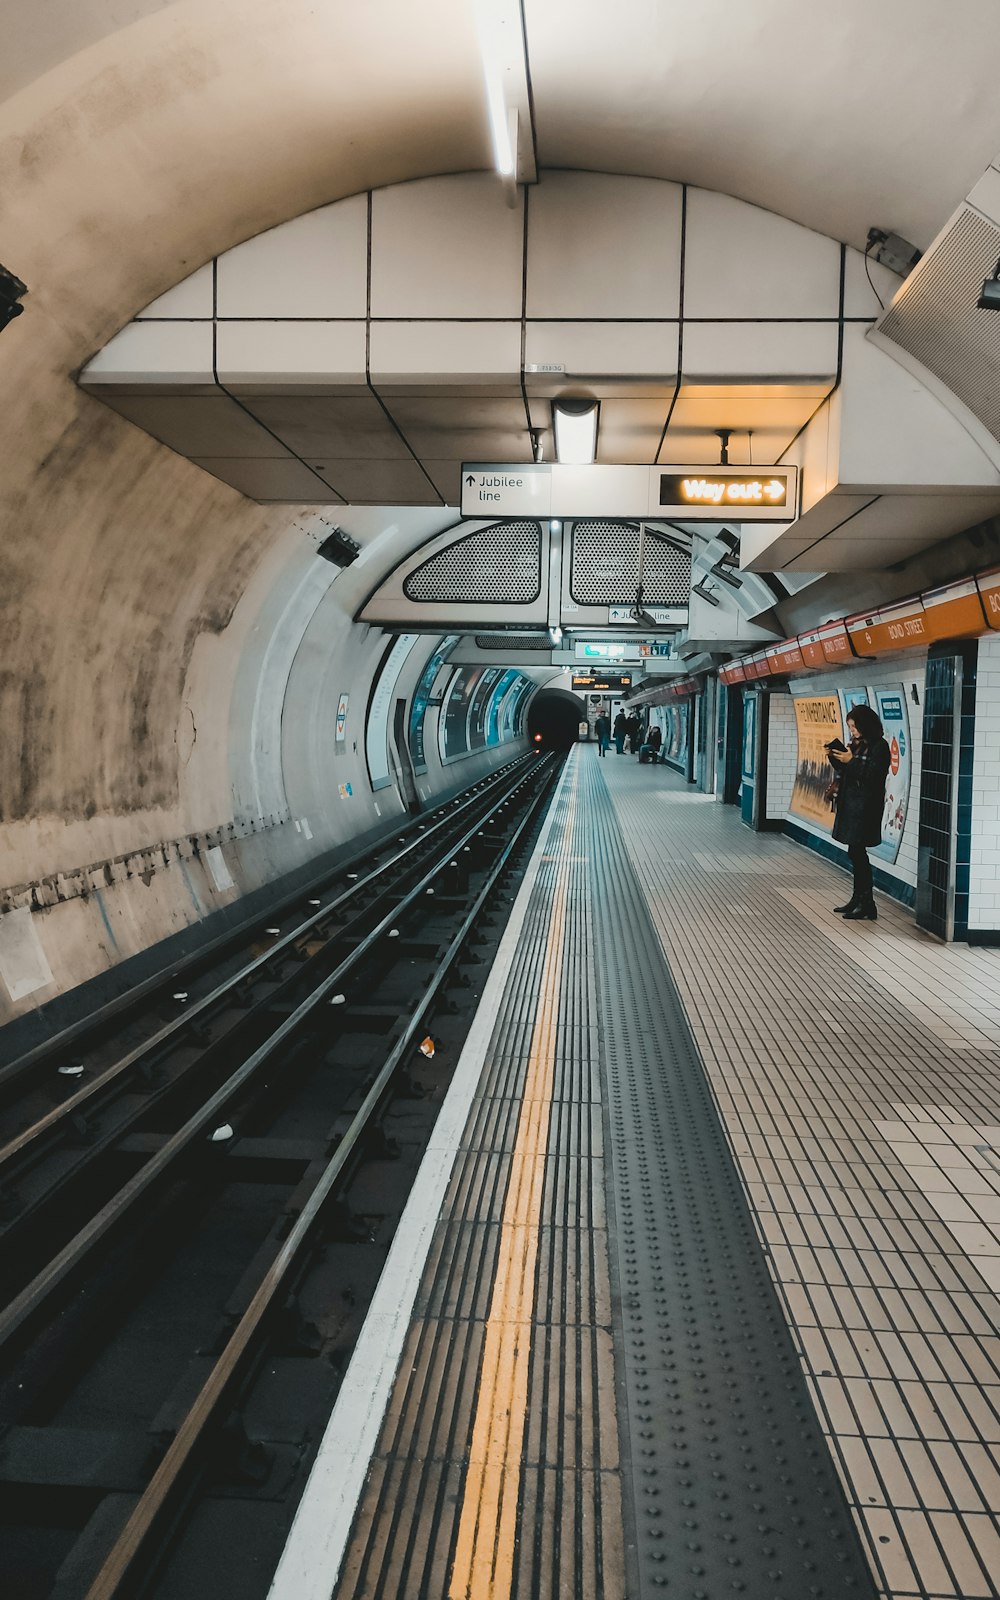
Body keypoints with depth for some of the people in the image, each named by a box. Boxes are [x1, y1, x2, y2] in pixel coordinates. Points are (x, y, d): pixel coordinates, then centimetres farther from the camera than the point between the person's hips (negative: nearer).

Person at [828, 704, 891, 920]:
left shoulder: (878, 746, -10)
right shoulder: (857, 745, 15)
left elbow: (873, 776, -19)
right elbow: (846, 773, 18)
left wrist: (850, 761, -18)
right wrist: (836, 759, 2)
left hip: (865, 806, -8)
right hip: (851, 804, 8)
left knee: (857, 851, -9)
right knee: (856, 852, 12)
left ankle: (866, 905, -4)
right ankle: (858, 899, 19)